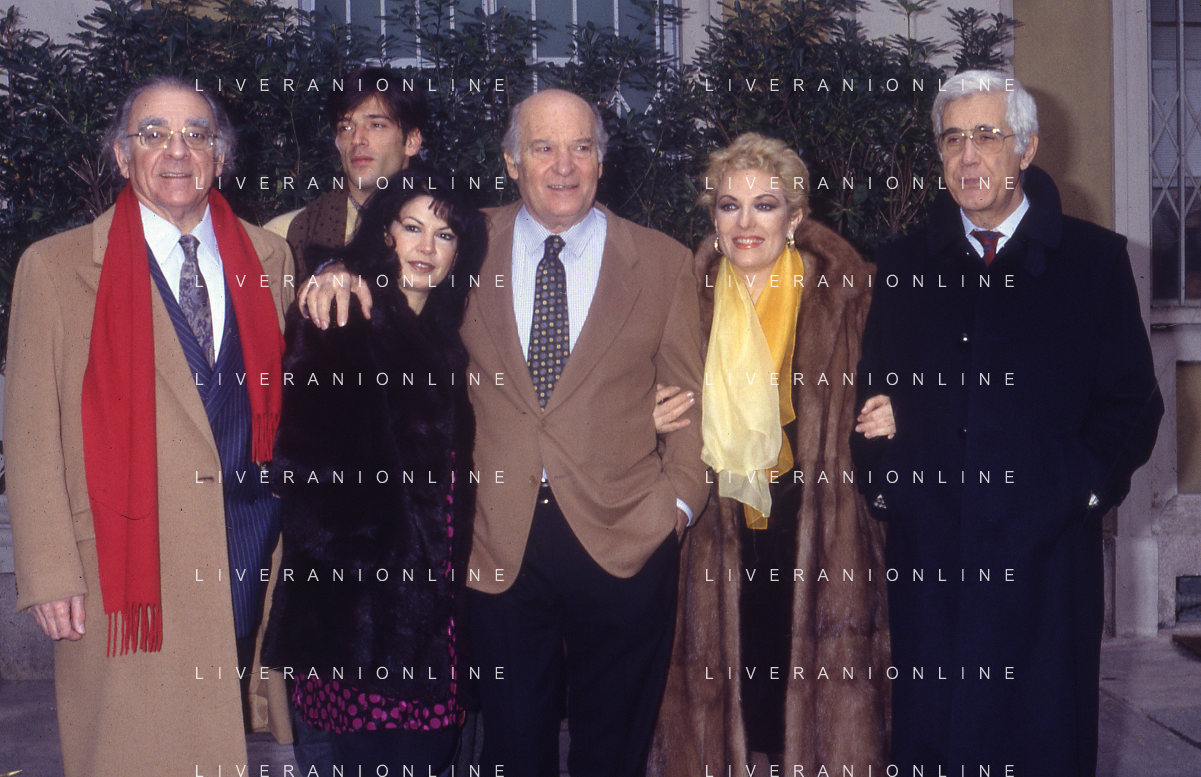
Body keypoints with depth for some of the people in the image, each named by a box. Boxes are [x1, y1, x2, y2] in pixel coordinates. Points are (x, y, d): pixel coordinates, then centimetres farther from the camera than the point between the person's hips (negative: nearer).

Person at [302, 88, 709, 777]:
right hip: (502, 546, 1)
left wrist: (679, 497, -5)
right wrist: (344, 274, -2)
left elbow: (691, 398, 6)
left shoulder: (664, 263, 3)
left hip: (625, 541, 0)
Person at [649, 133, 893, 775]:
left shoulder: (842, 294, 0)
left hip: (818, 546, -1)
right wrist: (659, 424, -6)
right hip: (719, 547, 2)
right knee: (727, 703, 6)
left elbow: (872, 402, 9)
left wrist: (884, 422, -12)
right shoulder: (690, 297, 5)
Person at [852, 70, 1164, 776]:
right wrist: (883, 480, -3)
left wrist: (1087, 484, -10)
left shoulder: (1094, 258, 4)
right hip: (927, 552, 2)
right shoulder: (903, 267, 12)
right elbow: (873, 394, 13)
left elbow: (1133, 400, 3)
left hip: (1045, 556, -2)